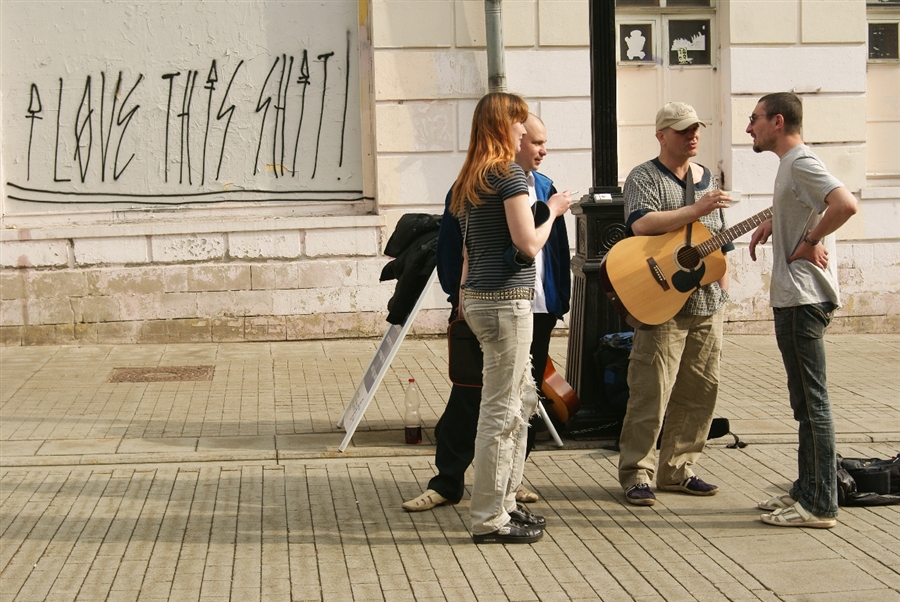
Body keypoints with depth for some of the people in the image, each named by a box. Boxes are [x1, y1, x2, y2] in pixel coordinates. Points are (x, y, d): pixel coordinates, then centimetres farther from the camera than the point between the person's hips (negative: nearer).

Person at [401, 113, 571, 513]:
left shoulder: (544, 188, 11)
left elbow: (558, 248, 15)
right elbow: (450, 246, -5)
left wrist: (559, 300, 10)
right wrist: (459, 297, -10)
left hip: (537, 310, 6)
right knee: (469, 397, -1)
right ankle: (447, 482, 8)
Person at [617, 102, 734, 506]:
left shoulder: (707, 178, 18)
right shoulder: (644, 177, -3)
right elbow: (641, 224, -22)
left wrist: (724, 287, 16)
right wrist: (695, 210, -23)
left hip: (707, 305, 7)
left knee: (699, 392, 8)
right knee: (650, 392, -8)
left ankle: (677, 469, 19)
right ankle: (637, 474, 0)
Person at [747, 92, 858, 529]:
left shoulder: (801, 163, -14)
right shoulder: (791, 165, 17)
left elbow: (845, 204, -30)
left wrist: (810, 242, -19)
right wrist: (772, 223, 19)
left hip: (803, 298, -11)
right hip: (793, 296, 11)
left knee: (811, 400, -6)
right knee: (805, 399, 15)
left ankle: (819, 505, -1)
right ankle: (806, 490, 23)